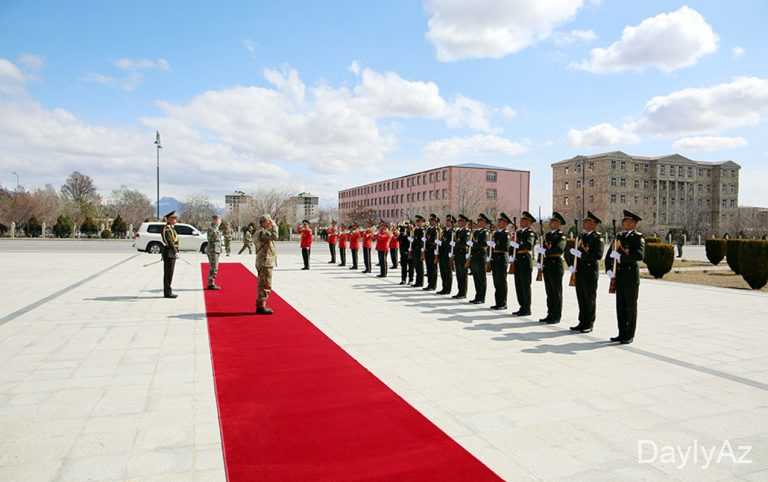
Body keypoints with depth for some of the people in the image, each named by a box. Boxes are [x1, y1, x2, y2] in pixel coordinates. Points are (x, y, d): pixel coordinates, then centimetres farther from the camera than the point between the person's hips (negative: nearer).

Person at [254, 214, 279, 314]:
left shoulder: (261, 232, 17)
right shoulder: (262, 232, -16)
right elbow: (274, 236, -31)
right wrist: (274, 226, -20)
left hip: (263, 262, 11)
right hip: (265, 262, -11)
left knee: (263, 285, 16)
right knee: (266, 286, -7)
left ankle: (260, 305, 23)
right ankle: (261, 306, -3)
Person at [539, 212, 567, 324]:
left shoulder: (561, 235, -7)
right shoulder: (547, 234, 16)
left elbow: (560, 249, -22)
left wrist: (546, 252, -18)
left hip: (556, 265, -7)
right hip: (546, 265, 7)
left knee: (556, 292, 0)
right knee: (549, 292, 12)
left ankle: (556, 316, 7)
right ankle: (550, 315, 19)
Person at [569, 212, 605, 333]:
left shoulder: (597, 237, -8)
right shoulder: (581, 235, 13)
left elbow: (598, 255, -19)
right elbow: (575, 251, 18)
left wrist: (581, 254, -23)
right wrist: (572, 265, 5)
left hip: (591, 270, -7)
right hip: (580, 270, 7)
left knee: (590, 297, 2)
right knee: (581, 297, 11)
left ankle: (589, 324, 11)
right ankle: (582, 322, 21)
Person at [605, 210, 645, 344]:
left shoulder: (638, 237, -6)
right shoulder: (619, 236, 13)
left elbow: (640, 255, -22)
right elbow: (609, 254, 15)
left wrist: (621, 256, -27)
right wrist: (609, 269, 3)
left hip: (631, 274, -6)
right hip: (619, 274, 6)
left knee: (631, 305, 1)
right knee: (620, 305, 10)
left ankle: (630, 335, 9)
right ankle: (622, 333, 19)